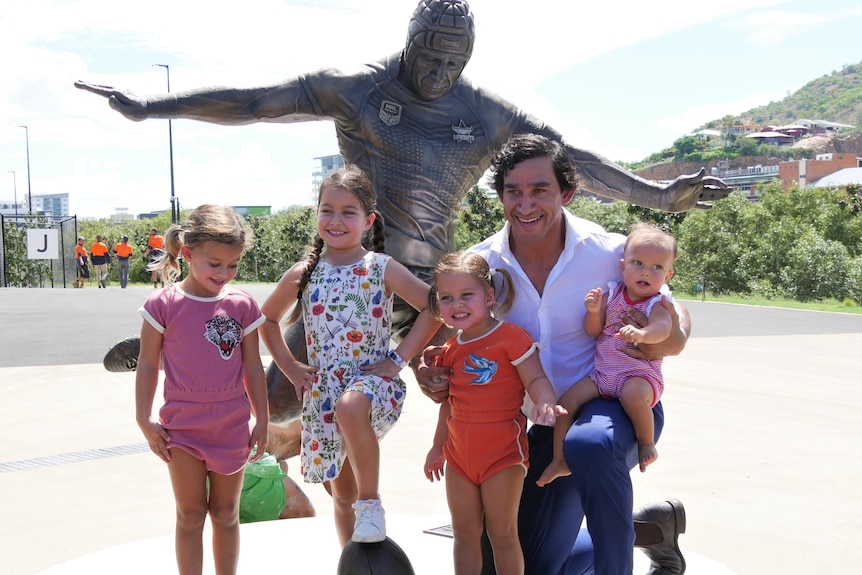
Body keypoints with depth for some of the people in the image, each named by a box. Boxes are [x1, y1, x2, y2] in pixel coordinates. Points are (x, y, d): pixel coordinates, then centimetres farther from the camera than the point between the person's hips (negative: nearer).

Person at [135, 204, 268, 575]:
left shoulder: (242, 305, -3)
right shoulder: (163, 304, -8)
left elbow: (252, 367, 3)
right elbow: (148, 364, -2)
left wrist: (262, 420, 4)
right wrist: (144, 419, -4)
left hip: (232, 427, 2)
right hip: (182, 426, -2)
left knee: (226, 513, 14)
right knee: (190, 515, 7)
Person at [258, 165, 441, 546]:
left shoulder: (382, 269, -6)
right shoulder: (303, 275, 2)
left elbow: (433, 307, -5)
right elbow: (267, 318, 16)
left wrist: (398, 360, -9)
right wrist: (289, 367, 6)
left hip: (373, 380, -4)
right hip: (322, 392, 4)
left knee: (350, 406, -39)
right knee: (342, 492, 11)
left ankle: (371, 502, -19)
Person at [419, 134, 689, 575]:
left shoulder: (611, 253, -18)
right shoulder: (481, 265, -10)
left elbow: (673, 318, -5)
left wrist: (668, 342, -29)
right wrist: (433, 376, -23)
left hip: (620, 406, -4)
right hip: (549, 426, 5)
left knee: (588, 443, -42)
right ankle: (652, 526, 34)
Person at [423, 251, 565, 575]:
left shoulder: (510, 336, -11)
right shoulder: (450, 349, 9)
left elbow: (536, 379, -15)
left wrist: (545, 402, -37)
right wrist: (438, 445, 26)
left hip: (502, 450, -6)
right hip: (460, 452, 6)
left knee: (502, 533, 3)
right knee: (464, 532, 12)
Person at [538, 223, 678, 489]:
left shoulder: (658, 304, -6)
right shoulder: (611, 295, 6)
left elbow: (662, 328, -29)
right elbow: (593, 331, 6)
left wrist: (642, 333, -50)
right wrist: (593, 311, -15)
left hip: (640, 375, -5)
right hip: (602, 373, 5)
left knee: (634, 393, -37)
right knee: (567, 400, -9)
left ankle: (647, 443, -11)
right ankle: (559, 461, 4)